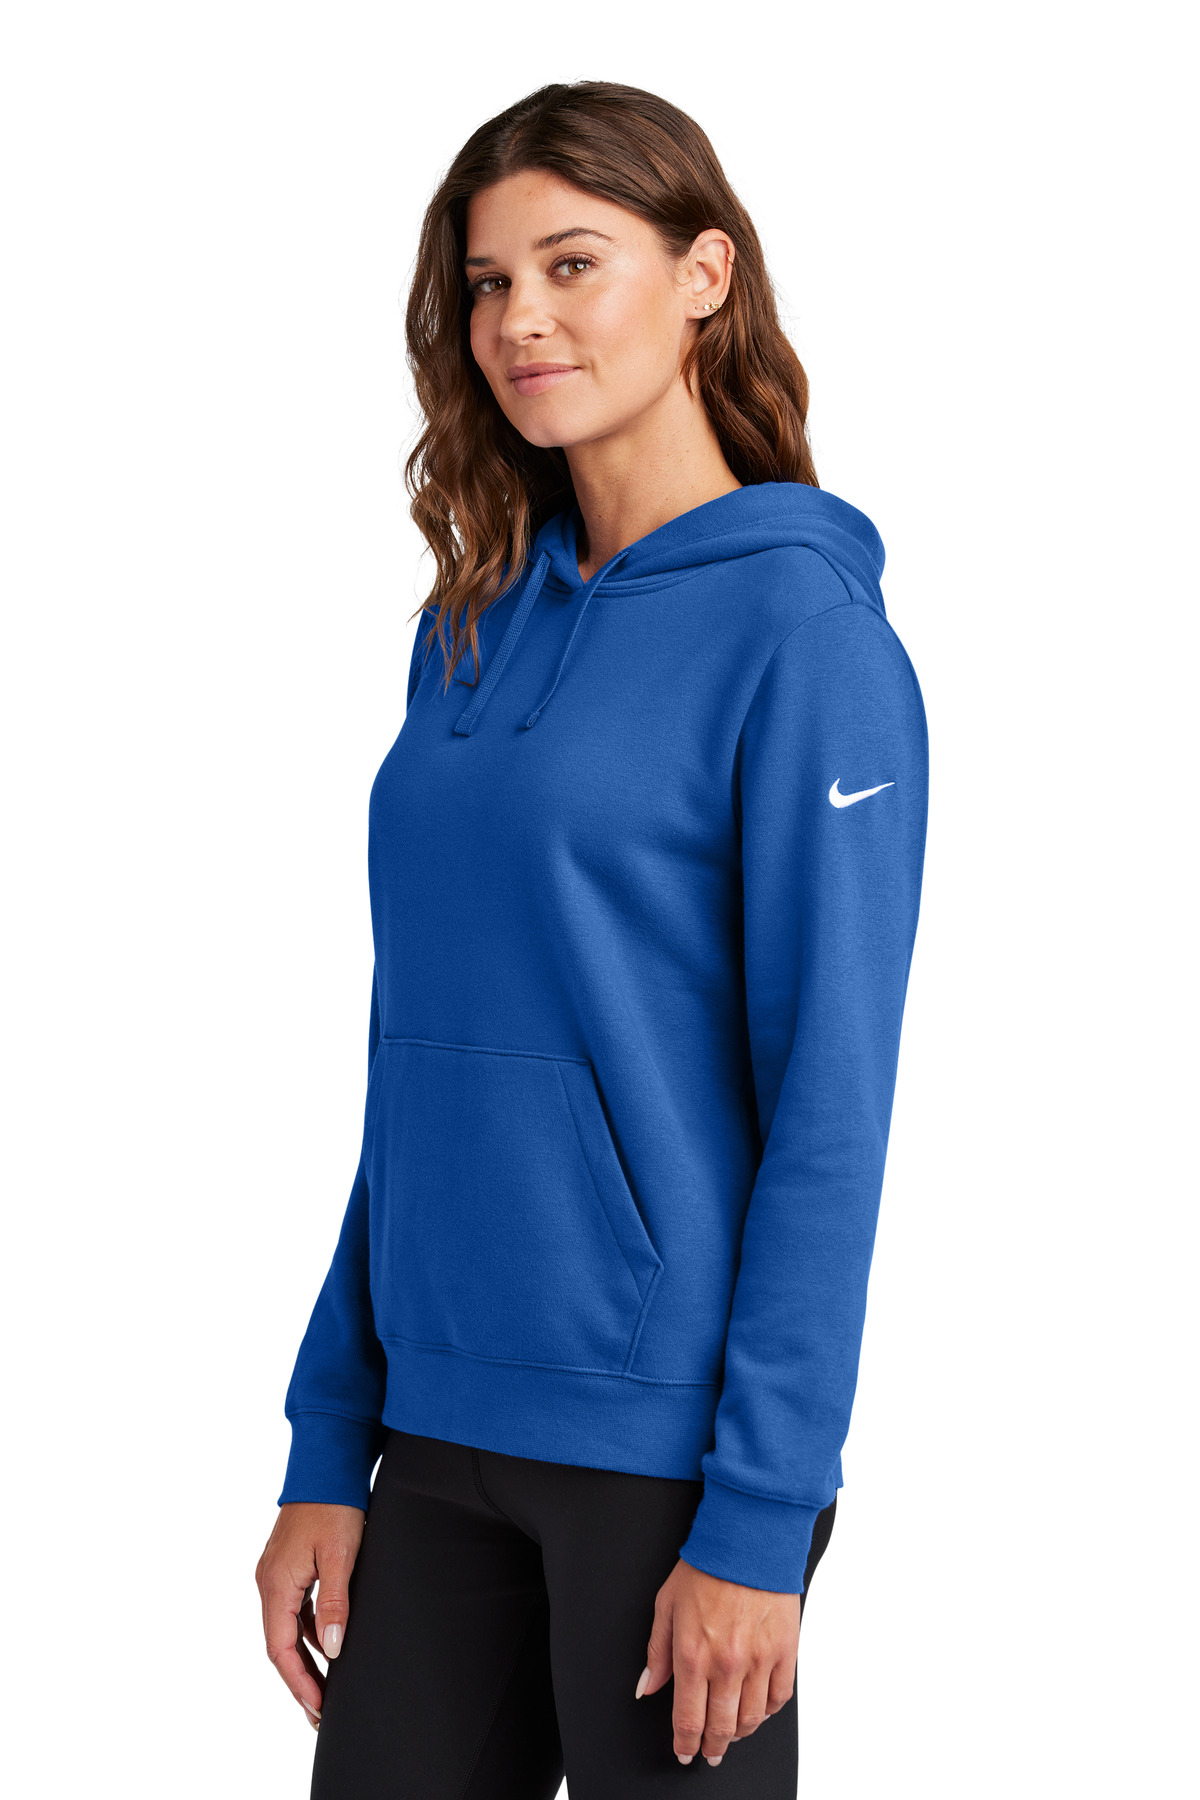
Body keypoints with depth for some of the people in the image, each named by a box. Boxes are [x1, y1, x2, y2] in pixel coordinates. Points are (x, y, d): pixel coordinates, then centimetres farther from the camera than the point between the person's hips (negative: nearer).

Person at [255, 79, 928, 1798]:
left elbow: (829, 1105, -13)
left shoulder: (800, 625, -9)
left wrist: (761, 1522, -15)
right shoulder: (472, 628, 10)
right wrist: (327, 1456, 9)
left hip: (668, 1449, -6)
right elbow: (420, 1070, 12)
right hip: (443, 1432, 6)